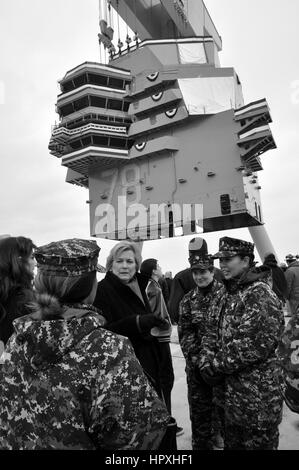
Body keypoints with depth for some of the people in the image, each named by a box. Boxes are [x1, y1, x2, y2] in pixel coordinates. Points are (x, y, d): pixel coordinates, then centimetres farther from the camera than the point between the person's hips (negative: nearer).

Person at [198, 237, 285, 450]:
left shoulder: (260, 294, -20)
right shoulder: (231, 294, 7)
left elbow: (256, 345, -26)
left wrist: (216, 365, -18)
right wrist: (208, 358, -5)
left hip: (258, 395, -8)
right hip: (233, 391, 8)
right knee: (232, 442, 23)